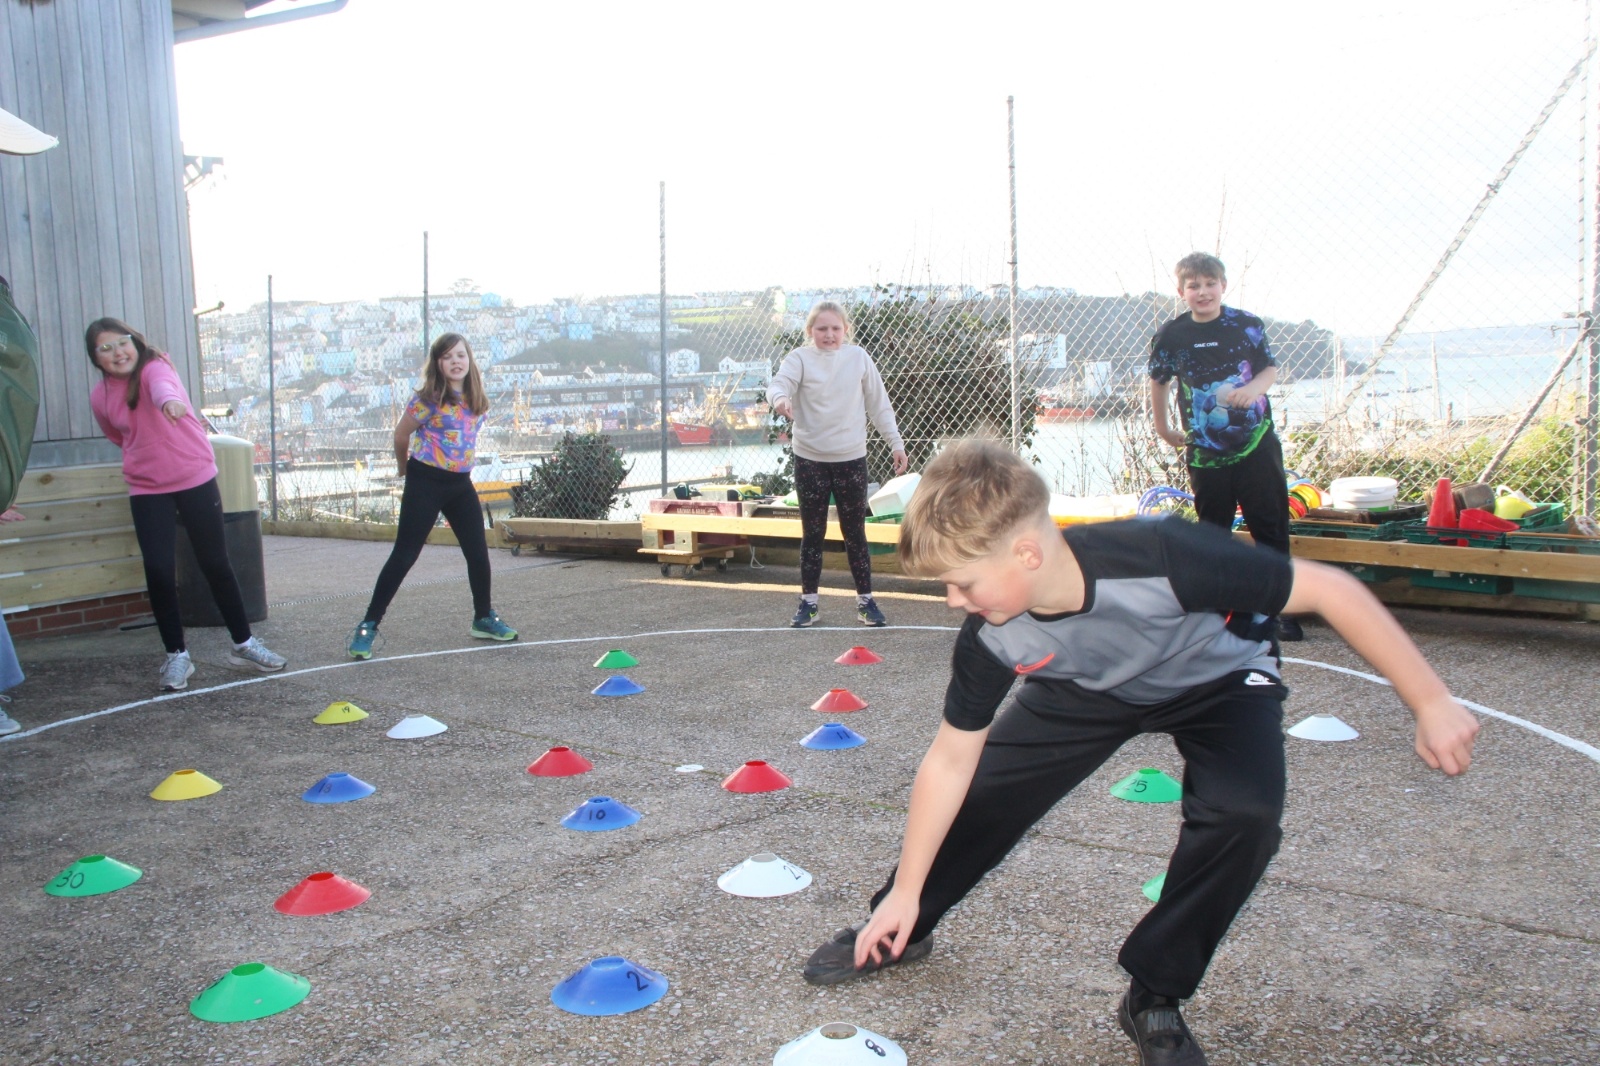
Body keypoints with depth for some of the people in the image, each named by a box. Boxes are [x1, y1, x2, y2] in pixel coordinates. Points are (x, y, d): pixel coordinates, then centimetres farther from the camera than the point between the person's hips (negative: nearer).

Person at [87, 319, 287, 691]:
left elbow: (161, 384, -39)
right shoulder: (99, 397, 1)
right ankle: (176, 656, 7)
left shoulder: (154, 367, -12)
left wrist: (170, 399, -60)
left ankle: (244, 643, 19)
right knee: (158, 570, -8)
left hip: (196, 479, -2)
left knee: (216, 563, 5)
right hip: (147, 490, 3)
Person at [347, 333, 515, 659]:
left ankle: (483, 619, 26)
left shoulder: (476, 399, 4)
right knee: (404, 556, -6)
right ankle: (368, 626, 1)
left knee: (478, 553, 9)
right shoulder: (429, 399, -13)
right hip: (426, 482, -6)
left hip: (460, 484, 6)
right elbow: (401, 434, -1)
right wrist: (405, 467, 12)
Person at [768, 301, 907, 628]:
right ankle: (808, 602, 17)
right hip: (810, 459, -1)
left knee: (855, 533, 6)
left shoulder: (858, 357, 3)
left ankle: (865, 601, 16)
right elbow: (781, 381, -22)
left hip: (851, 457, 1)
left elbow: (879, 404, 8)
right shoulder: (800, 358, -3)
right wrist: (780, 398, -45)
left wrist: (896, 443, 8)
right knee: (812, 534, 7)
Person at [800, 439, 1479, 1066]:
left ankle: (1155, 997, -6)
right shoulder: (991, 639, -28)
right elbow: (949, 762, -14)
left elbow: (1330, 589, -32)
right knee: (985, 789, -4)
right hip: (1092, 689, 3)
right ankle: (901, 931, 25)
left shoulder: (1161, 558, -43)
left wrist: (1431, 704, -28)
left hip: (1217, 681, -3)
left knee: (1243, 814, -28)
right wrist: (905, 893, -7)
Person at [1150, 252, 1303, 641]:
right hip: (1205, 453, 1)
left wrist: (1253, 389, -16)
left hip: (1257, 445, -1)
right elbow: (1158, 381, 13)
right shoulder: (1171, 336, -2)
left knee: (1271, 528, 2)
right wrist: (1162, 428, 17)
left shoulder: (1247, 325, -4)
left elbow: (1271, 368, 5)